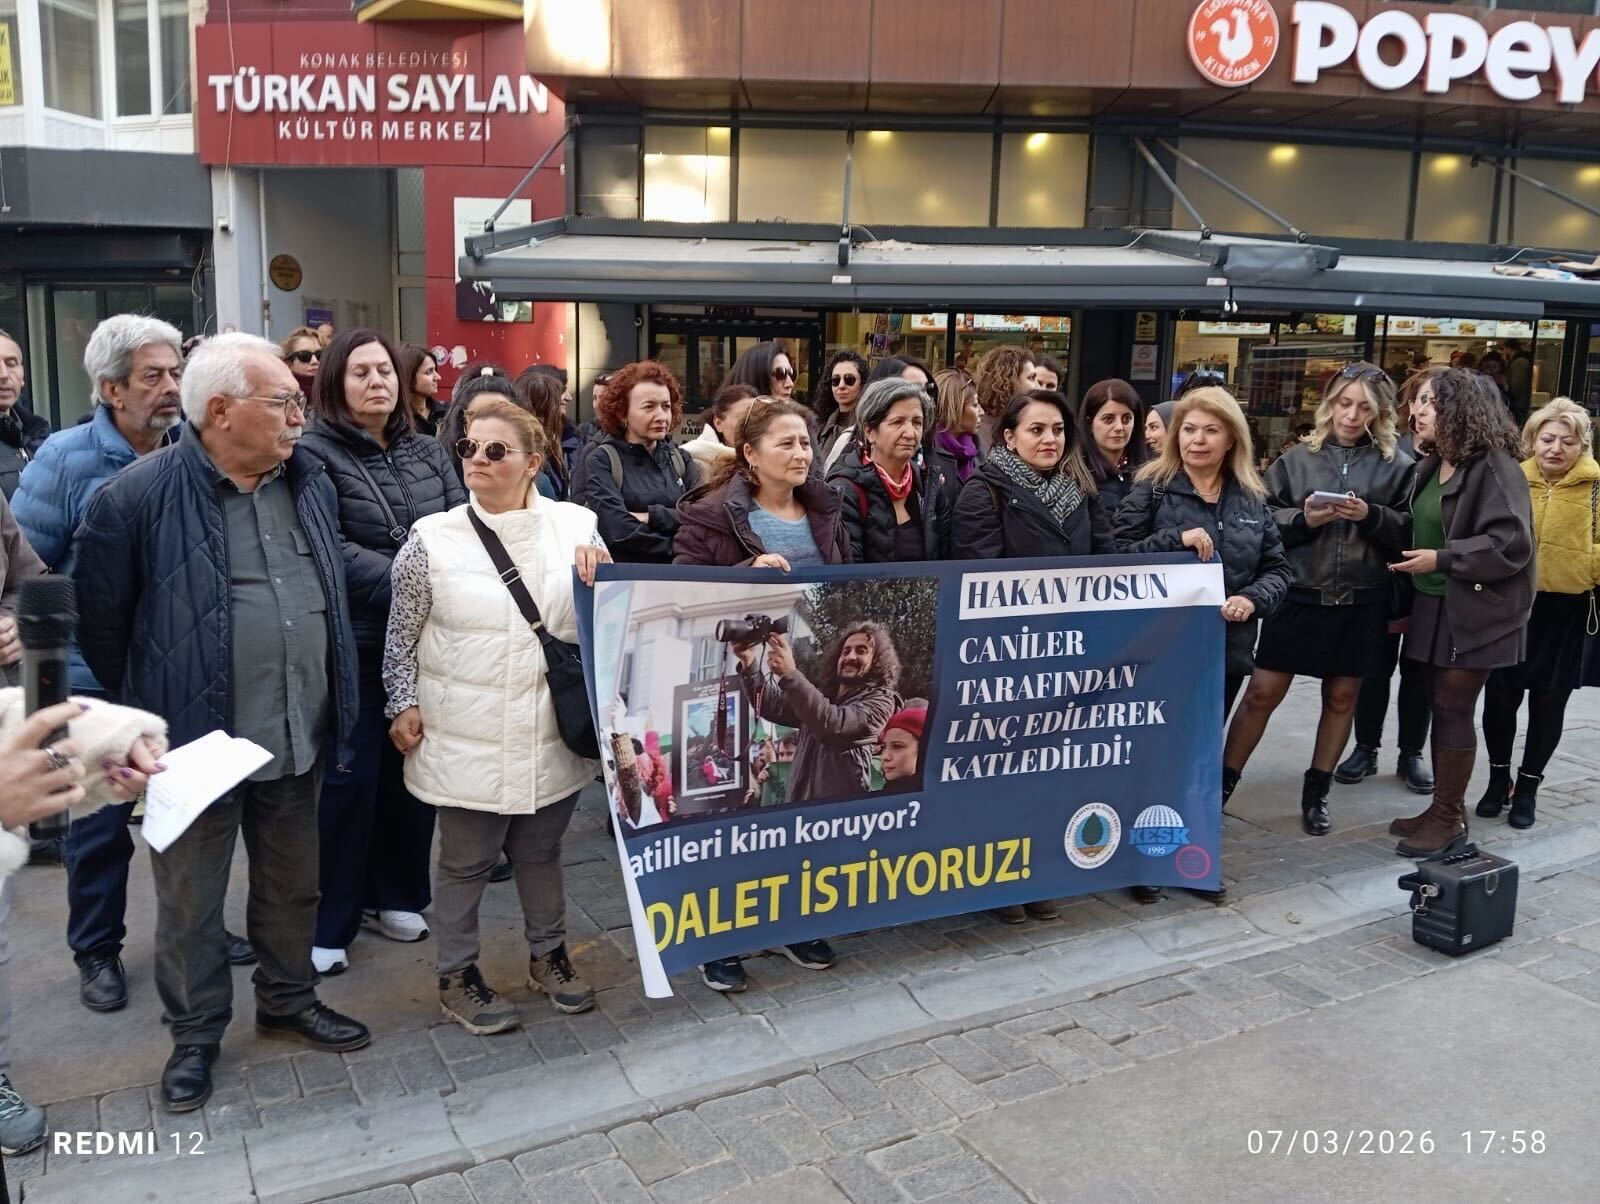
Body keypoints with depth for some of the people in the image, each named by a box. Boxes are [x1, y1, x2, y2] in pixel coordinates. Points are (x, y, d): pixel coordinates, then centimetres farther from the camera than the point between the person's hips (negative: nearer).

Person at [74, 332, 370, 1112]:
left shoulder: (311, 481, 3)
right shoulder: (140, 494, -15)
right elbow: (98, 619, -5)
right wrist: (145, 712, 4)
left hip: (298, 734, 5)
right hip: (195, 739, -5)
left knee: (292, 884, 20)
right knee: (191, 898, 12)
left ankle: (288, 1001, 40)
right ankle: (195, 1033, 32)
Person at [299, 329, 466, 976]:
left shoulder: (426, 452, 12)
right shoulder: (314, 453, -6)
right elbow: (330, 552, -16)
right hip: (355, 644, -5)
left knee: (414, 770, 13)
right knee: (348, 778, 0)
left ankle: (392, 895, 29)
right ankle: (326, 923, 13)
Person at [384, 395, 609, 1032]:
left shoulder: (575, 525, -1)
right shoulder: (433, 537, -5)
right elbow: (402, 634, 3)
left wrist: (601, 574, -12)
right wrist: (404, 704, -1)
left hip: (553, 732, 2)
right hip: (468, 737, -2)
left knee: (541, 851, 20)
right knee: (466, 860, 11)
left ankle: (548, 954, 40)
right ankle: (456, 975, 31)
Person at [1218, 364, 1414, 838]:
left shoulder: (1397, 465, 3)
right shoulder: (1298, 457, 3)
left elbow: (1410, 530, -1)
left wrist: (1371, 516, -17)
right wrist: (1302, 519, -16)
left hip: (1361, 602, 1)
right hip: (1299, 595, -1)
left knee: (1341, 698, 12)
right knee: (1262, 693, 0)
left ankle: (1317, 794, 27)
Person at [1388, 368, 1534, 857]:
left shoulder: (1495, 466, -14)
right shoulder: (1431, 465, 11)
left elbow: (1512, 543, -19)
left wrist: (1442, 559, -18)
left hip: (1475, 609, -8)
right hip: (1433, 604, 8)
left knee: (1453, 707, -4)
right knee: (1439, 705, 11)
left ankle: (1450, 816, 7)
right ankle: (1443, 807, 21)